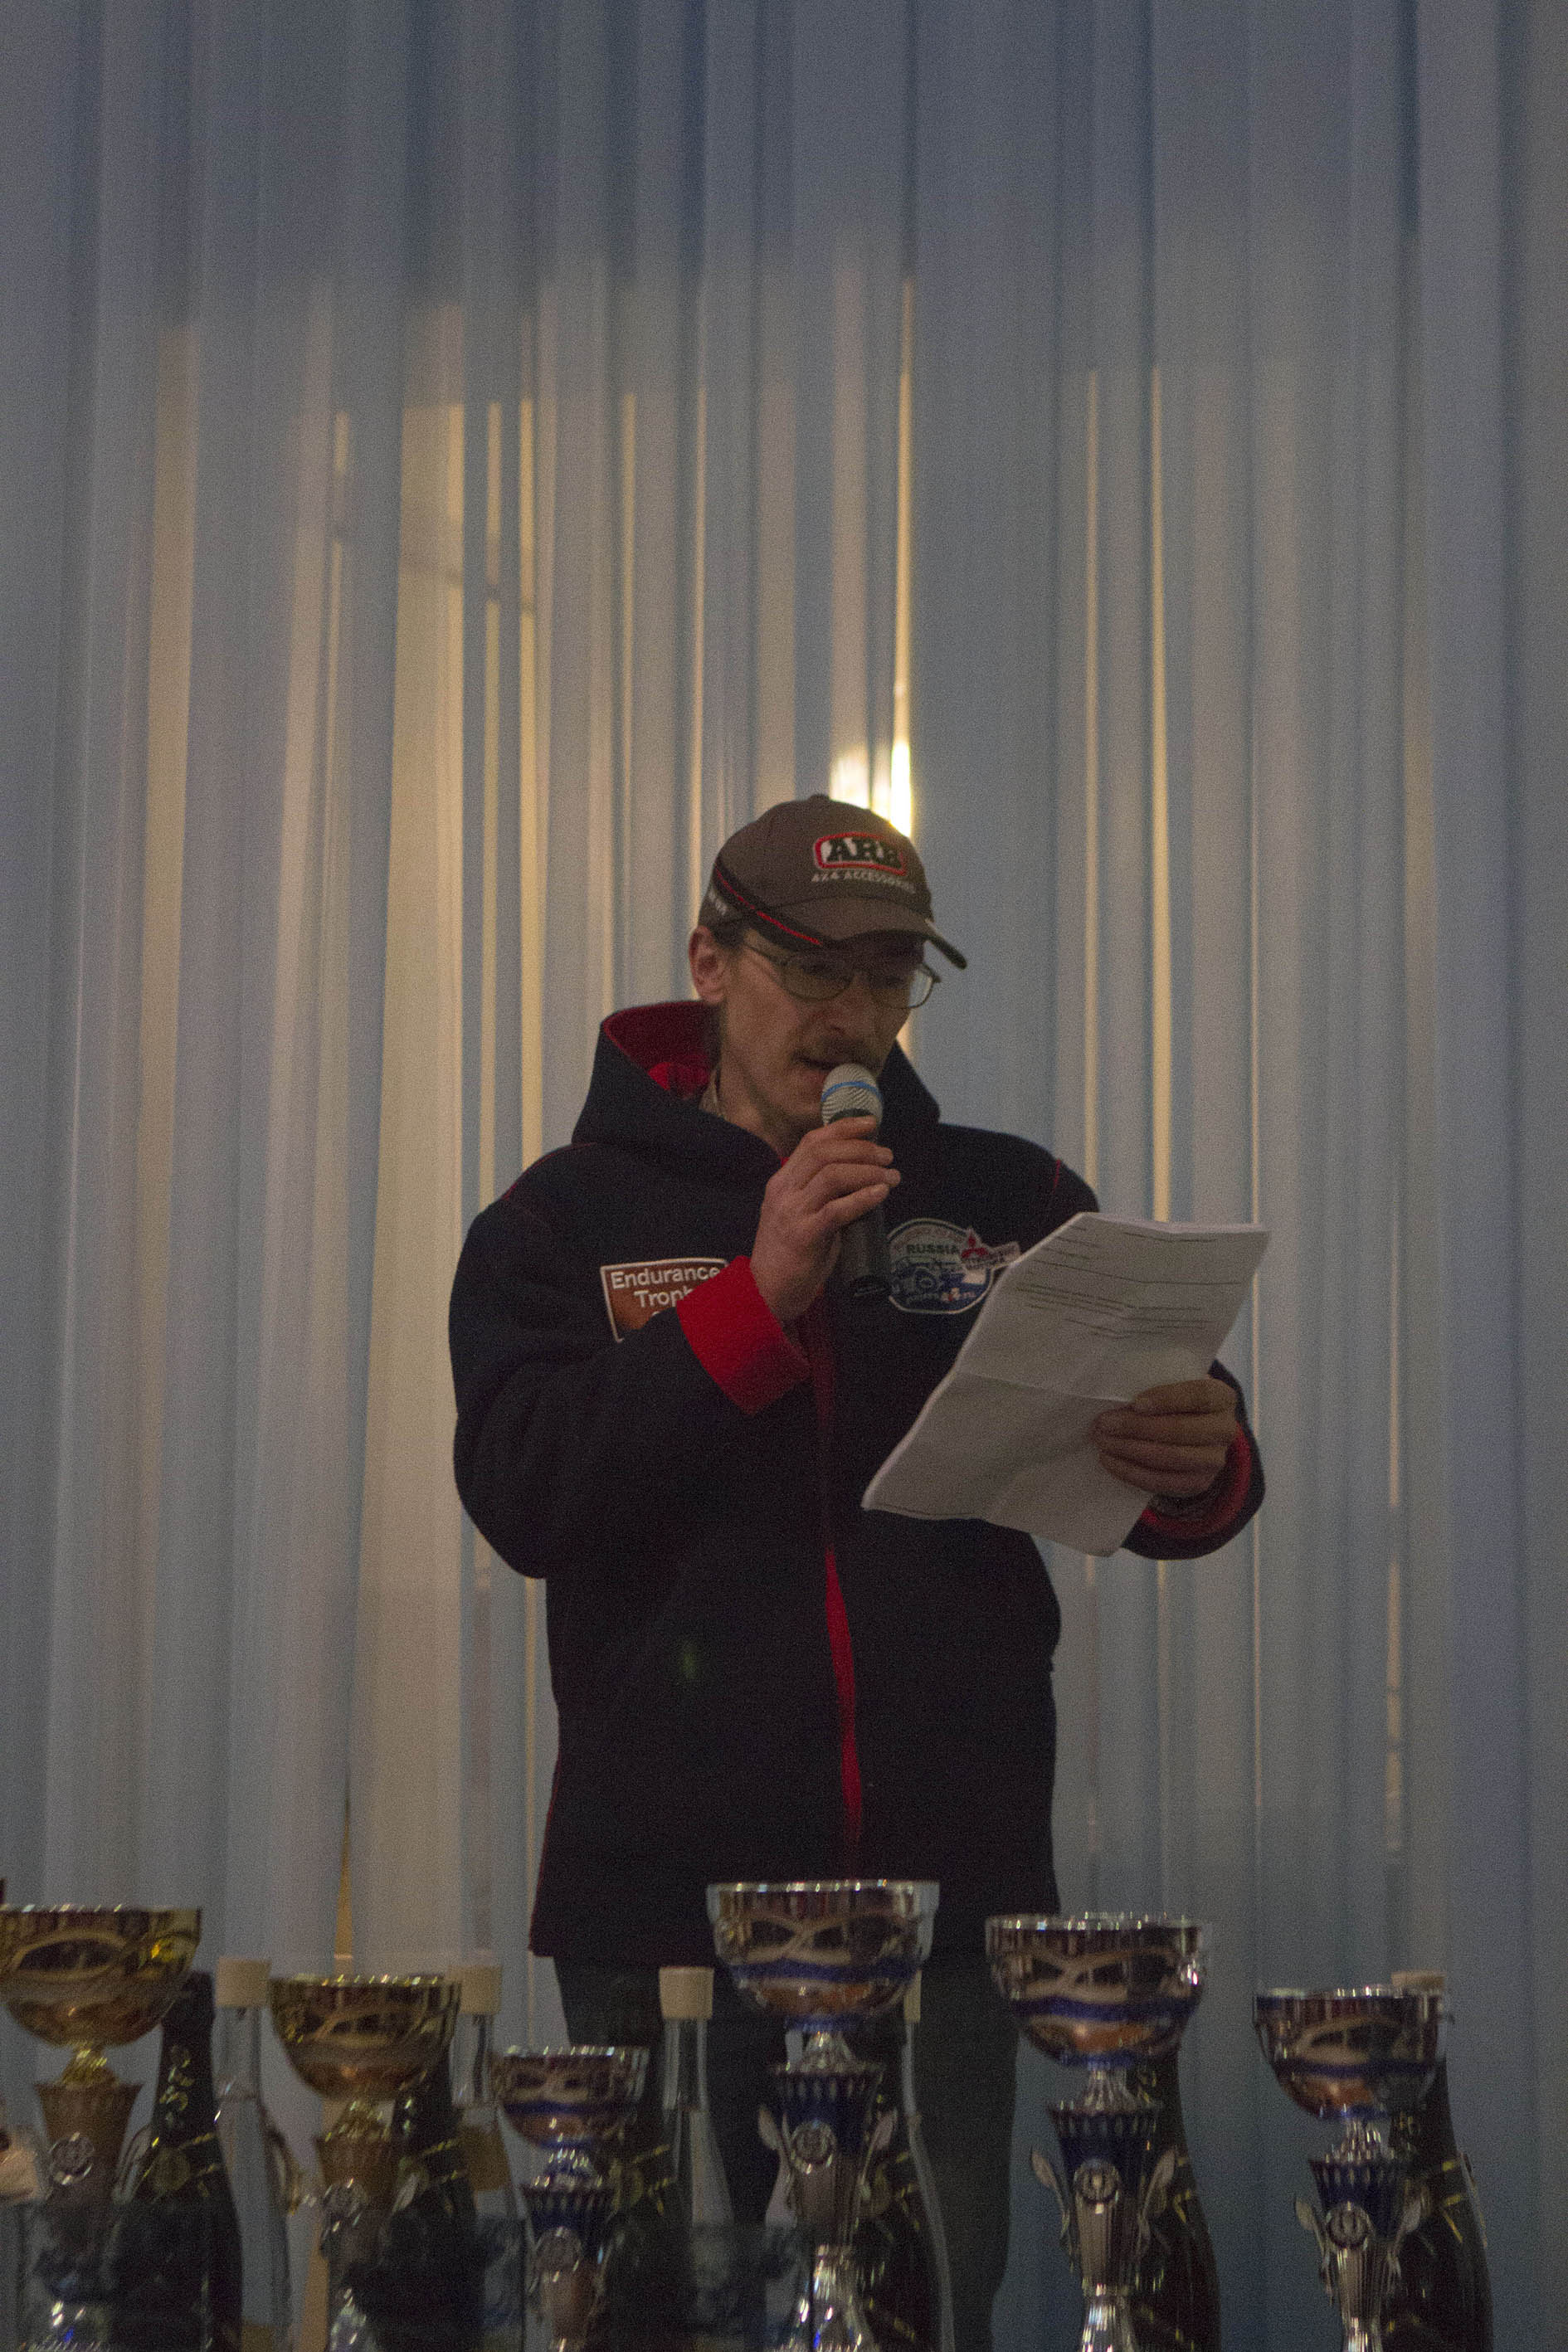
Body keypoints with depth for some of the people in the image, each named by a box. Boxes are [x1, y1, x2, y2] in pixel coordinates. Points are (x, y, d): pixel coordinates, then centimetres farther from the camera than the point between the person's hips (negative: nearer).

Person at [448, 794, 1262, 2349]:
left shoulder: (1010, 1206, 12)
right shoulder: (570, 1220, 8)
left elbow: (1177, 1467, 13)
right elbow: (521, 1498, -6)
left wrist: (1199, 1474, -12)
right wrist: (758, 1297, -14)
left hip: (947, 1882, 1)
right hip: (669, 1885, -1)